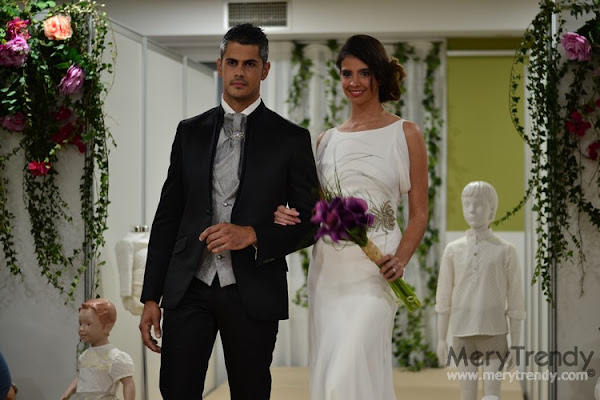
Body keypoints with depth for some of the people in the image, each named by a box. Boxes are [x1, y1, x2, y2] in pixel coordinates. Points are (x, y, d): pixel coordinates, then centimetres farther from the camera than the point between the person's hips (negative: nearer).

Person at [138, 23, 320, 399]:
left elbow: (309, 223, 1)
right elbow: (167, 217, 10)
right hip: (189, 287, 2)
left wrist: (252, 235, -16)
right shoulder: (190, 132, 9)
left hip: (253, 293, -1)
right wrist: (151, 296, 6)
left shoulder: (291, 139, 2)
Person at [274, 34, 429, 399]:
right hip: (328, 269, 5)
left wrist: (401, 259, -14)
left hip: (374, 269, -5)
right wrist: (288, 215, -2)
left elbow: (419, 212, 2)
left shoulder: (405, 133, 4)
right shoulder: (327, 140, 15)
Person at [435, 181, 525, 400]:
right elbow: (444, 299, 7)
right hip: (463, 333, 2)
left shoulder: (505, 250, -1)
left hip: (494, 332, -2)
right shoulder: (453, 249, 4)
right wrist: (441, 339, 4)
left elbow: (515, 301, 2)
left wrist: (515, 344, 0)